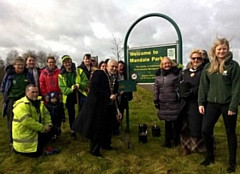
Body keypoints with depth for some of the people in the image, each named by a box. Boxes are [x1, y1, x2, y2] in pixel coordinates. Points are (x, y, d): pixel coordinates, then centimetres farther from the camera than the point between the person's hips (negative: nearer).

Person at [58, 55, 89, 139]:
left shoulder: (79, 71, -2)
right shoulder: (61, 75, -1)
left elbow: (86, 82, -6)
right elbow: (62, 88, -9)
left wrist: (79, 85, -26)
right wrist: (71, 89, -29)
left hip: (80, 94, -1)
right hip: (69, 96, 2)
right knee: (71, 114, 12)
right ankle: (72, 131, 32)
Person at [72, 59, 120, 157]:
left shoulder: (115, 80, 11)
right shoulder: (98, 74, -9)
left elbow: (115, 96, 14)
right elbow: (93, 88, -22)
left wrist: (116, 111, 10)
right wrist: (108, 96, -22)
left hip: (108, 107, 7)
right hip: (96, 106, -7)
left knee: (107, 127, 17)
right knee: (96, 128, 2)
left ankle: (105, 144, 40)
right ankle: (94, 150, 20)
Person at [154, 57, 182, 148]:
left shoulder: (177, 72, -5)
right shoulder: (159, 75, 9)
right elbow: (156, 88, 11)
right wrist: (156, 100, 7)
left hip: (175, 103, -4)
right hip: (164, 104, 4)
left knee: (176, 122, 8)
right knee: (167, 122, 12)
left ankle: (176, 140, 25)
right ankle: (167, 140, 23)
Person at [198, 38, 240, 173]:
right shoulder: (209, 67, 6)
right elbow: (203, 86, 7)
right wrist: (201, 103, 1)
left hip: (228, 104, -3)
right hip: (212, 104, 4)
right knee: (205, 130, 3)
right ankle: (210, 156, 25)